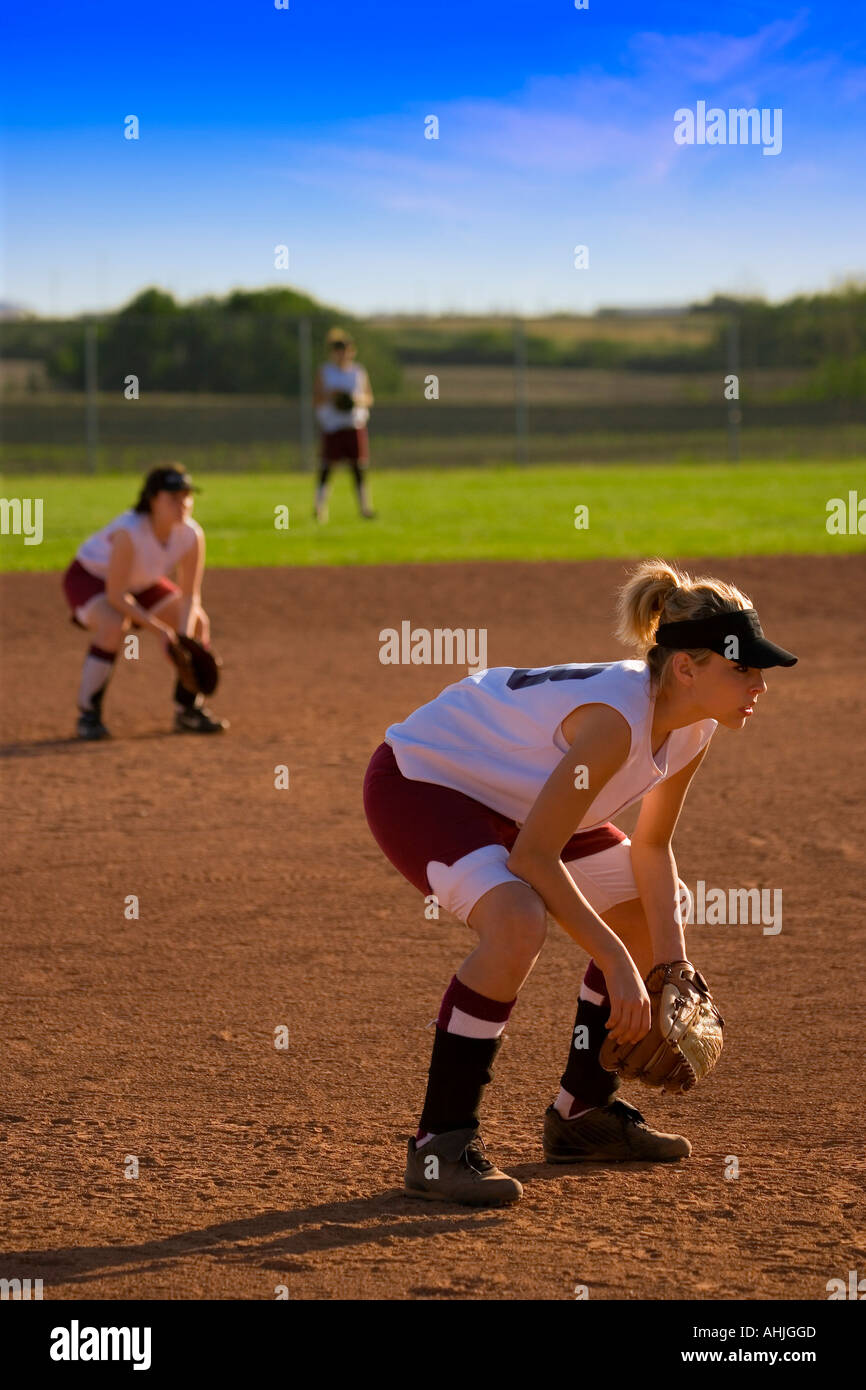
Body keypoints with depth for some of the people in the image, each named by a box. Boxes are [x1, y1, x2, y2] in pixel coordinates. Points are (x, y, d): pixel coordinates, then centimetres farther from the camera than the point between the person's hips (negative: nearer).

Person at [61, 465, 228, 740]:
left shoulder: (191, 535, -21)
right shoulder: (128, 531, -38)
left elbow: (190, 597, -13)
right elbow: (116, 596, -35)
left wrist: (183, 637, -30)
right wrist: (159, 630, -37)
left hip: (142, 583, 7)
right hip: (89, 578, -7)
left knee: (198, 623, -3)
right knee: (114, 624, -36)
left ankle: (188, 709, 12)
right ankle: (88, 715, -24)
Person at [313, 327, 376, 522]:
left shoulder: (359, 372, 9)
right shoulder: (324, 372, 3)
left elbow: (369, 398, 12)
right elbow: (316, 400, -1)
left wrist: (359, 400, -10)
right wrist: (330, 397, -19)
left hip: (356, 425, 2)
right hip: (331, 425, -2)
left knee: (359, 466, -2)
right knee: (327, 466, -2)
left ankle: (365, 507, 1)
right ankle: (320, 506, 8)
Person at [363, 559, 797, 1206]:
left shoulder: (695, 727, -9)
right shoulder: (617, 715, -35)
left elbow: (651, 847, 4)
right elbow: (533, 857, -33)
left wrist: (671, 970, -6)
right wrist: (616, 961, -30)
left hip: (506, 797, 10)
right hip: (418, 783, -10)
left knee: (662, 907, 13)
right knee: (517, 924, -35)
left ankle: (583, 1112, 24)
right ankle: (440, 1145, -23)